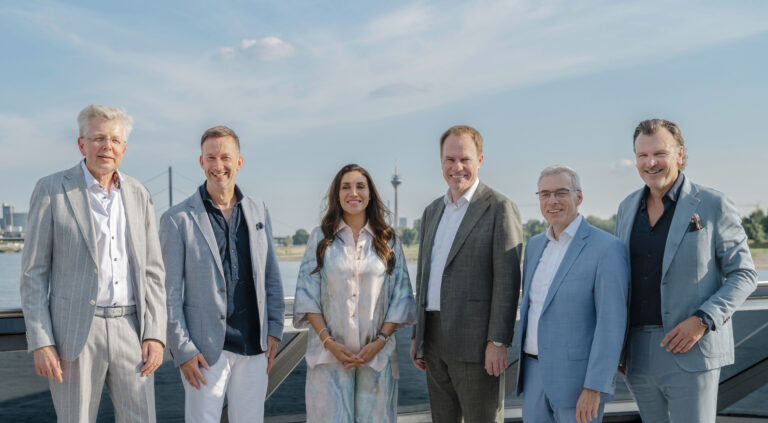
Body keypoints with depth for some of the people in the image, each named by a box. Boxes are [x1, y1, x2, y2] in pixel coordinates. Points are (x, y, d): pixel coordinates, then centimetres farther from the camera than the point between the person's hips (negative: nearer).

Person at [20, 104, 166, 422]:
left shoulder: (138, 195, 9)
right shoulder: (51, 190, -2)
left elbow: (152, 271, 9)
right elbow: (34, 272, -3)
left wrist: (155, 335, -1)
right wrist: (39, 343, -10)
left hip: (130, 330, 4)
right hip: (74, 333, -3)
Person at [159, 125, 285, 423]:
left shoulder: (258, 211, 9)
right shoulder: (178, 219, -5)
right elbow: (170, 293, -5)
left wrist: (274, 330, 5)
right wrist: (182, 350, -10)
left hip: (254, 348, 4)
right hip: (206, 351, -4)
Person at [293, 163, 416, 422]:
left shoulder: (388, 240, 7)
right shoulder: (320, 238, 6)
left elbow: (401, 294, 5)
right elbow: (307, 294, 2)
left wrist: (380, 341, -6)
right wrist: (328, 341, -8)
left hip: (376, 354, 1)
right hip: (329, 353, -1)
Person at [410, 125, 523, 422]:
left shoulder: (499, 208, -6)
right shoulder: (432, 211, 16)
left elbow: (508, 280, -12)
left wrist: (498, 342, -17)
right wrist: (418, 335, 17)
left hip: (475, 341, -7)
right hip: (435, 340, 7)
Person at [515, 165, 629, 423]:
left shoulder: (607, 248, -13)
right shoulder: (535, 245, 9)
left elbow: (612, 324, -18)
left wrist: (594, 388, -21)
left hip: (580, 377, -7)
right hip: (537, 372, 7)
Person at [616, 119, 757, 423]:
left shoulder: (714, 206, -7)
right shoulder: (629, 207, 8)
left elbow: (743, 275, -5)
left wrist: (702, 321, -18)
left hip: (692, 352, -5)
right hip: (639, 357, 5)